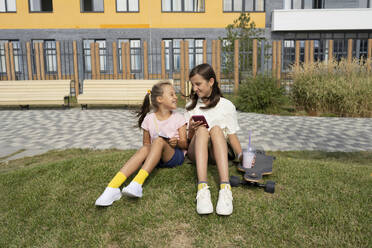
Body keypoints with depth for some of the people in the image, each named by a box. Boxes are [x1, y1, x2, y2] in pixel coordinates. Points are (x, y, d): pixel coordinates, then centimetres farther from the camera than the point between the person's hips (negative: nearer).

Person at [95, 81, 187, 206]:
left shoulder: (179, 118, 3)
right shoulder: (149, 119, 6)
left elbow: (184, 144, 3)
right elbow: (146, 143, 12)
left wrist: (177, 142, -20)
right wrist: (148, 148, -11)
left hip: (176, 155, -1)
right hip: (156, 156, 2)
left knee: (159, 140, -31)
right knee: (144, 149, -32)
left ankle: (137, 184, -46)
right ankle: (112, 188, -44)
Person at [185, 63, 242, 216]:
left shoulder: (226, 105, 11)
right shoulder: (191, 106, 18)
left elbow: (232, 135, 6)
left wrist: (242, 155, -11)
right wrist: (191, 130, -7)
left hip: (217, 152, -1)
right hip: (195, 152, 1)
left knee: (216, 129, -32)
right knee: (202, 129, -30)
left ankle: (225, 189, -50)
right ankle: (202, 188, -51)